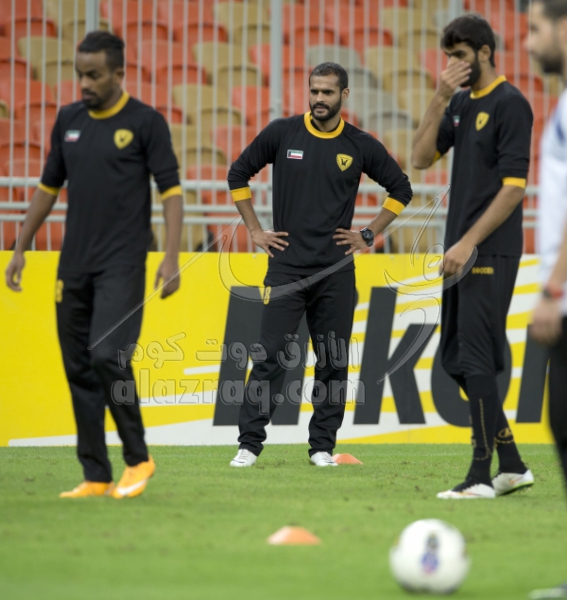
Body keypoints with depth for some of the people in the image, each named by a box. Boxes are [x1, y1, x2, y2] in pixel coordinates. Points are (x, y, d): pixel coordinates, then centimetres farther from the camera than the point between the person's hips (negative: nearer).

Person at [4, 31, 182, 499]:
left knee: (107, 355, -19)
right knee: (79, 369, 4)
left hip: (122, 265, -6)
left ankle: (138, 458, -2)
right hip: (74, 264, 6)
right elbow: (49, 187, 20)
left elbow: (170, 189, -8)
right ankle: (96, 477, 10)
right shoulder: (69, 120, 12)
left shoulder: (145, 122, -5)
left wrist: (172, 257, -17)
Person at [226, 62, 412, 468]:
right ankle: (249, 444, -3)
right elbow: (239, 174, 12)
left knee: (334, 361, 3)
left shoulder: (360, 146, 3)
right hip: (286, 267, -1)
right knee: (271, 357, -6)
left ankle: (323, 446, 11)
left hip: (336, 272, 1)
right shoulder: (282, 134, 2)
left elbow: (400, 189, 14)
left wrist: (370, 235, 7)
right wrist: (255, 230, 6)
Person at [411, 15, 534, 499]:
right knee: (457, 359, 10)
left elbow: (514, 187, -16)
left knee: (475, 359, -11)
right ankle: (512, 464, 17)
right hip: (463, 251, 9)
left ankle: (481, 476, -9)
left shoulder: (510, 105, -10)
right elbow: (421, 158, 8)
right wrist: (440, 99, -2)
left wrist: (469, 242, -19)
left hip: (491, 253, -9)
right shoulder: (461, 104, 15)